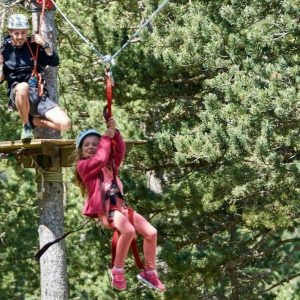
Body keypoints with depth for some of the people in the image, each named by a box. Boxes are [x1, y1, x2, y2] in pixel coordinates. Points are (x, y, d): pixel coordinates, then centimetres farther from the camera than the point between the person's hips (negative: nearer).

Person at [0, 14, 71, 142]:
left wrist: (44, 45, -9)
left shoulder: (34, 46, 8)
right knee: (23, 87, -42)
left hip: (39, 94, 2)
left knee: (65, 124, -19)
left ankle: (32, 120, 8)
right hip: (17, 96, -2)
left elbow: (55, 62, 2)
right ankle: (26, 127, -18)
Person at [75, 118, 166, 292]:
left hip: (120, 206, 7)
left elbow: (120, 151, 9)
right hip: (105, 208, -7)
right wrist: (107, 138, -4)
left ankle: (149, 272, 9)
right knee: (129, 230, -35)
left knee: (151, 232, -5)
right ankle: (118, 271, -19)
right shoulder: (83, 166, 4)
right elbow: (99, 159, -13)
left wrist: (114, 132, -3)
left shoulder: (110, 164, 24)